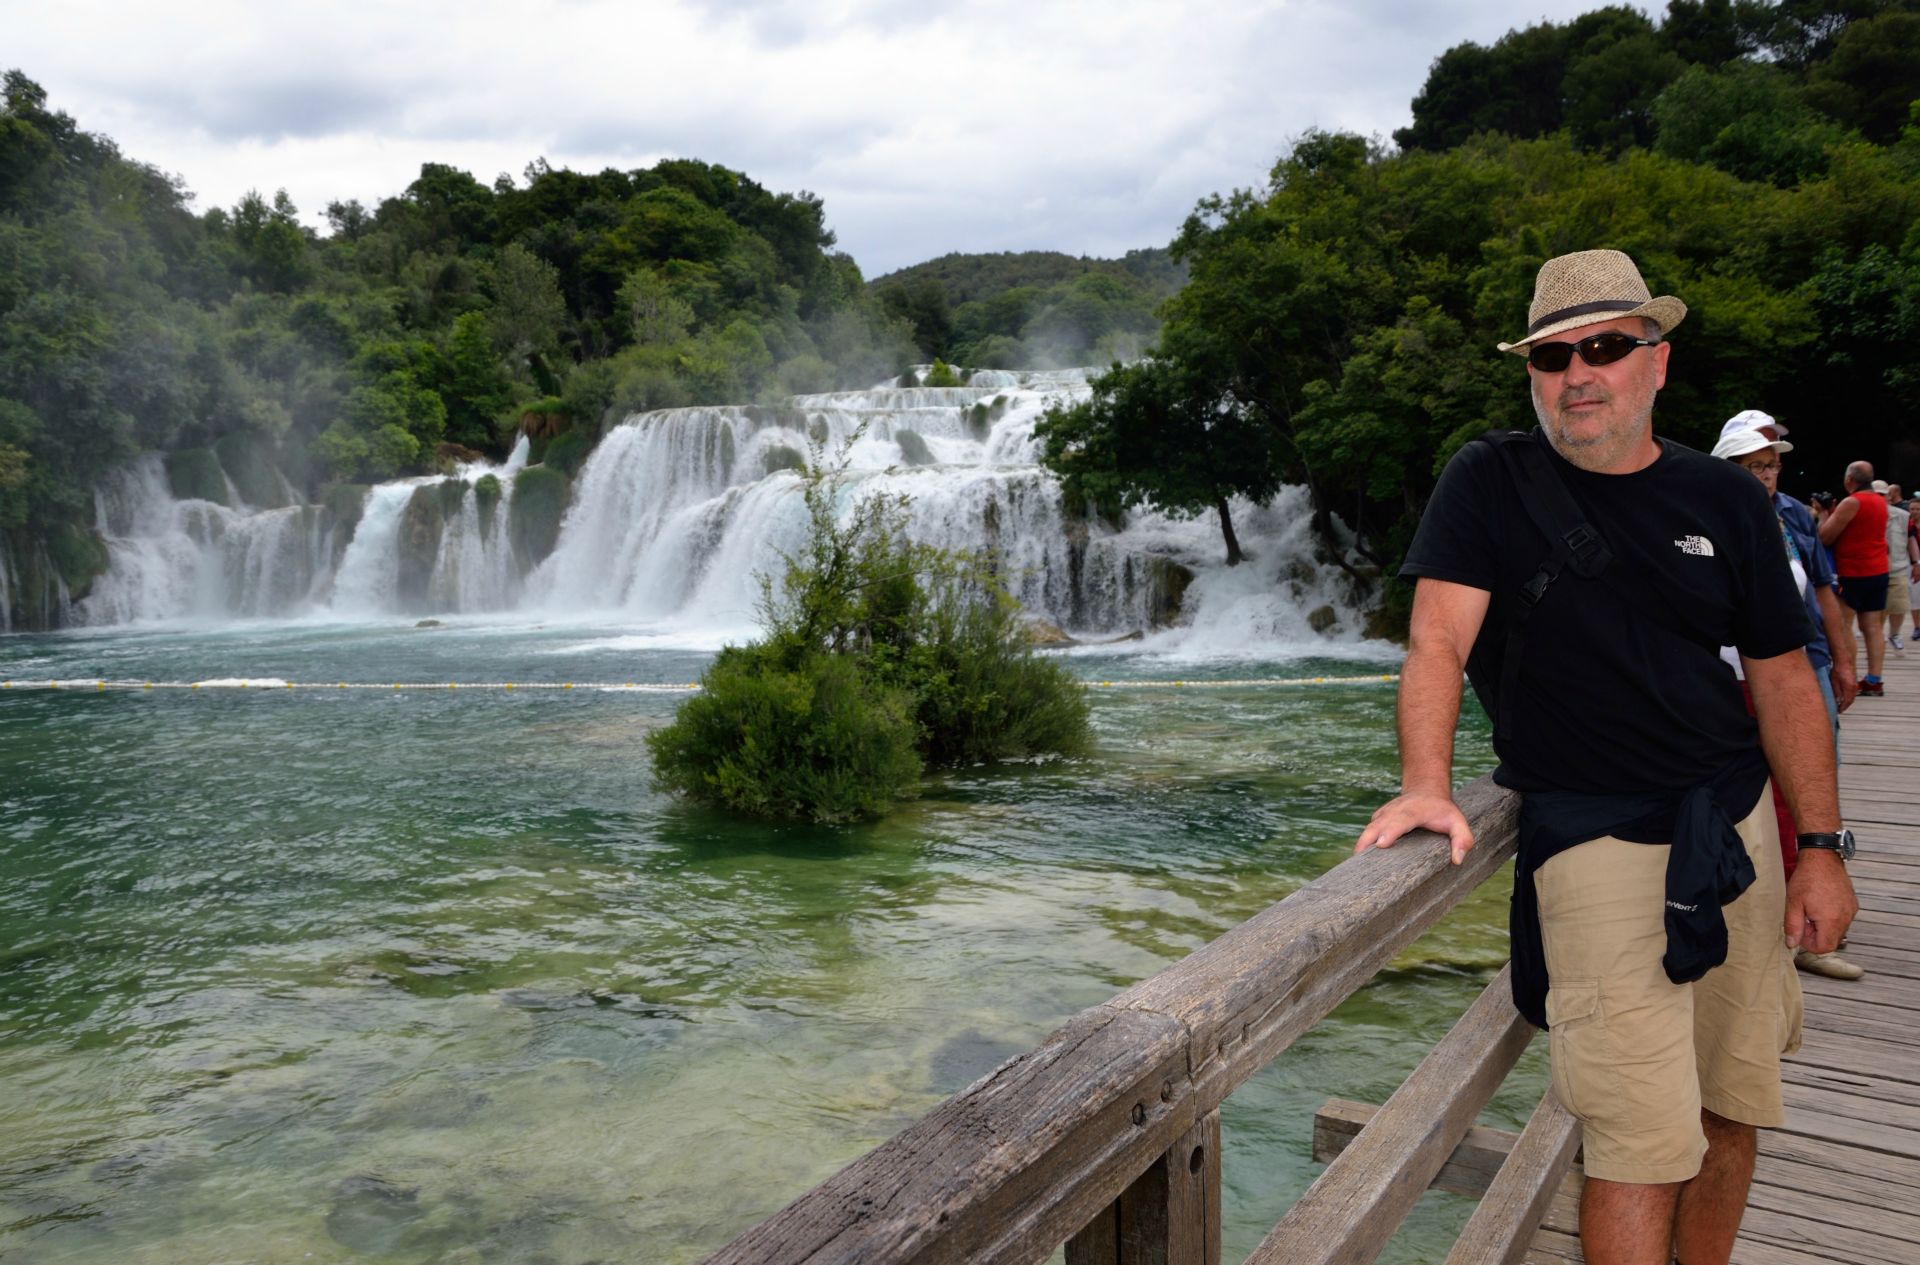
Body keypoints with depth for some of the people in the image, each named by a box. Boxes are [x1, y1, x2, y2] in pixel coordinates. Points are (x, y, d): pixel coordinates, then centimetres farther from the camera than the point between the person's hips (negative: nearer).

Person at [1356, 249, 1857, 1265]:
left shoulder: (1723, 499, 8)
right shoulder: (1488, 484, -3)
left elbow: (1781, 675, 10)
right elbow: (1439, 639, -14)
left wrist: (1820, 846, 6)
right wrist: (1426, 786, -29)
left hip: (1738, 822, 5)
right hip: (1593, 837, -5)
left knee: (1735, 1106, 14)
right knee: (1646, 1143, -8)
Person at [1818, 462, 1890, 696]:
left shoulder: (1851, 502, -16)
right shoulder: (1881, 501, 10)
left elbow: (1824, 537, -16)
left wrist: (1825, 513, -1)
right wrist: (1834, 512, 12)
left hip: (1852, 573, -8)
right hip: (1878, 571, 8)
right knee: (1873, 626, 7)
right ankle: (1873, 681, 6)